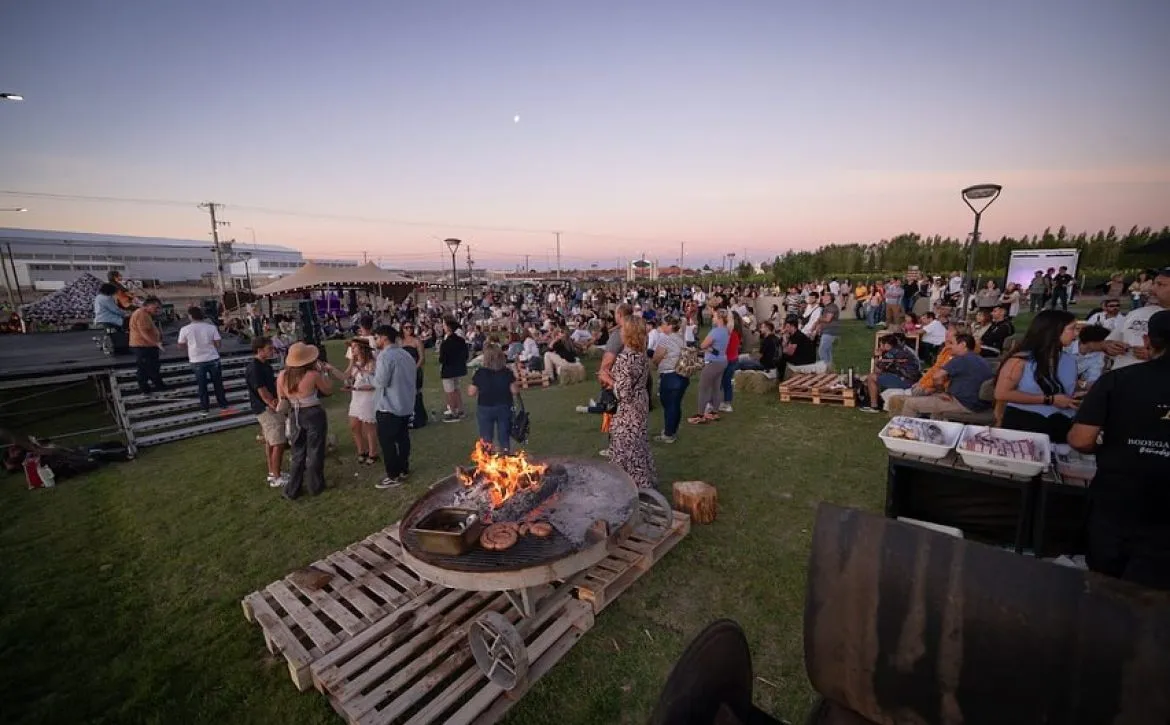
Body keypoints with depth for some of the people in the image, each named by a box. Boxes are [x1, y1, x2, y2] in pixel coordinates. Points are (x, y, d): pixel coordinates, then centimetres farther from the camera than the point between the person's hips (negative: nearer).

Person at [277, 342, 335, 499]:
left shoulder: (282, 376, -8)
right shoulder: (313, 375, -21)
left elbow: (282, 397, 6)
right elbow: (328, 390, -5)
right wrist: (322, 372, 0)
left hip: (295, 416, 4)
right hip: (314, 415, -4)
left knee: (297, 453, 19)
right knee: (314, 452, 13)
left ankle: (292, 490, 25)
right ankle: (314, 486, 25)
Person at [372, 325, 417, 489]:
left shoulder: (385, 355, -18)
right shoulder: (406, 354, 9)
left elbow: (380, 382, -22)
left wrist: (374, 372, -3)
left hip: (388, 407, -8)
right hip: (406, 404, 8)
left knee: (387, 442, 2)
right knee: (402, 438, 17)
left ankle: (394, 476, 8)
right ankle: (404, 469, 28)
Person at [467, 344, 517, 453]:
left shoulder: (480, 373, -13)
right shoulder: (507, 372, -10)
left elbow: (471, 393, -8)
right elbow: (514, 390, -8)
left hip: (485, 409, -1)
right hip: (504, 408, 1)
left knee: (486, 440, 12)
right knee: (504, 439, 14)